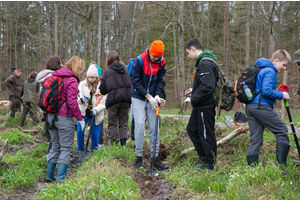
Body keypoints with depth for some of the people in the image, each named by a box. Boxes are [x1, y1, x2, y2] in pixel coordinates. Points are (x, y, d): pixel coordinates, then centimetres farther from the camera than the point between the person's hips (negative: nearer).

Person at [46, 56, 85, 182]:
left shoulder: (54, 76, 12)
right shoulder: (72, 80, -13)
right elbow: (72, 102, -17)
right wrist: (80, 118, -10)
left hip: (50, 116, 8)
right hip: (64, 118, -8)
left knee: (55, 147, 18)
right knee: (66, 148, 1)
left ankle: (49, 175, 23)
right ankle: (60, 179, -1)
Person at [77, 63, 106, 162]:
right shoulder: (82, 84, 0)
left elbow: (104, 103, -5)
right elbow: (77, 96, -6)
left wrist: (96, 110, -20)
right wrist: (81, 99, -29)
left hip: (95, 114, -1)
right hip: (83, 112, 1)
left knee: (95, 133, 0)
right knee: (80, 130, -10)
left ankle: (94, 151, 22)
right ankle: (81, 150, 9)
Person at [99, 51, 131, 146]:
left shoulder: (108, 71, 0)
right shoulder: (125, 69, 12)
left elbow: (103, 90, 1)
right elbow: (130, 84, 14)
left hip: (113, 98, -4)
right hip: (126, 97, 4)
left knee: (112, 123, 6)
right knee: (123, 122, 10)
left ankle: (115, 143, -1)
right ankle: (123, 143, 2)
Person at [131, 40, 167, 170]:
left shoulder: (161, 62, -2)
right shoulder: (140, 60, -15)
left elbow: (159, 81, 7)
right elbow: (136, 81, -14)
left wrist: (157, 96, -9)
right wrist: (149, 97, -16)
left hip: (152, 98, 4)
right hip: (139, 97, -4)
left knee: (154, 127, 2)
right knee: (139, 125, -11)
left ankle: (155, 158, 8)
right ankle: (139, 156, 1)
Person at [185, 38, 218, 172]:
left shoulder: (205, 63, -19)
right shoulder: (202, 62, 14)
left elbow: (208, 86, -28)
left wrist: (195, 99, -19)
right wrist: (193, 95, 11)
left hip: (205, 106, -11)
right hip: (200, 106, 11)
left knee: (206, 134, -1)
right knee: (192, 129, 18)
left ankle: (209, 164, 11)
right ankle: (203, 158, 27)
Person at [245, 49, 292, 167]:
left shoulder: (260, 69, 22)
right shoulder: (270, 71, -9)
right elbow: (267, 91, -19)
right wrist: (281, 95, -7)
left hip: (250, 107, 10)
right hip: (262, 107, -9)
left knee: (255, 140, 8)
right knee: (282, 131, 1)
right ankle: (281, 165, 2)